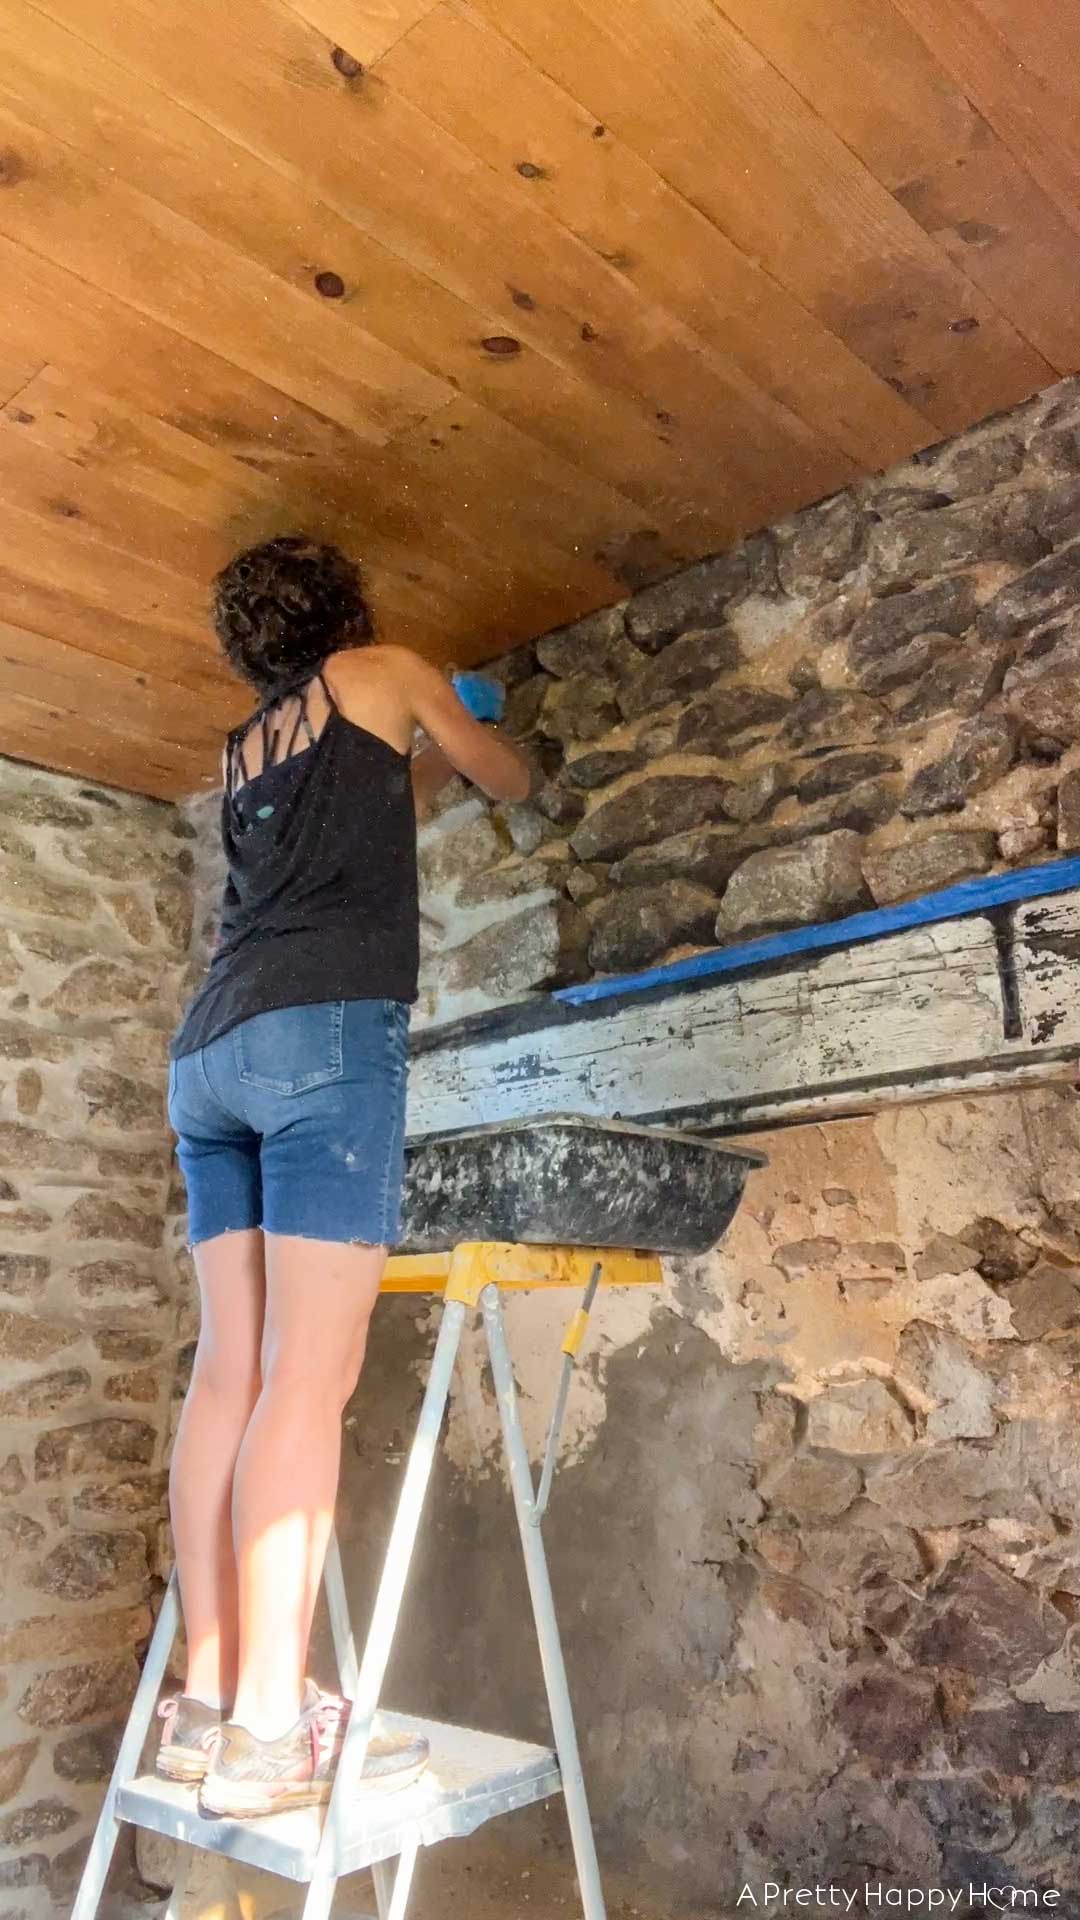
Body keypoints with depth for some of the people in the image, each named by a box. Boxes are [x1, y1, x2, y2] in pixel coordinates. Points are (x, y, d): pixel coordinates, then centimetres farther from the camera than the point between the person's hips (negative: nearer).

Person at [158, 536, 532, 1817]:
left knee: (232, 1370, 3)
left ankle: (206, 1702, 5)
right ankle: (269, 1730, -12)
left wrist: (422, 769, 56)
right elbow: (511, 783, 25)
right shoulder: (380, 671, 15)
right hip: (326, 1033, -7)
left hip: (212, 1047, 7)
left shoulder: (244, 750, 29)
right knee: (310, 1375, -11)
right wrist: (460, 745, 45)